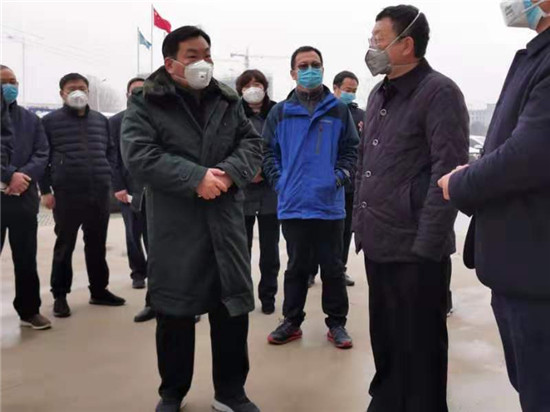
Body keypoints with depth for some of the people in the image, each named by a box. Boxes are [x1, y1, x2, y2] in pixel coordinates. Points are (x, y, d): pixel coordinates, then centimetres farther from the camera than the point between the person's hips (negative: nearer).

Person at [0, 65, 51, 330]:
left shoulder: (31, 119, 13)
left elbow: (42, 154, 4)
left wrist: (24, 176, -12)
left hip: (24, 198, 3)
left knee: (26, 258, 9)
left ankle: (29, 310, 20)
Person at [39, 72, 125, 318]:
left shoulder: (101, 120, 13)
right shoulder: (50, 121, 2)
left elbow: (110, 151, 18)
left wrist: (108, 176, 6)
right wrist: (45, 190, -5)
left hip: (100, 193, 3)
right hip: (66, 194, -3)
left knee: (97, 245, 11)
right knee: (64, 246, 6)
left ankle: (99, 290, 24)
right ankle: (60, 296, 17)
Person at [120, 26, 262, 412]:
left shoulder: (228, 101, 12)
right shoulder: (146, 103, -1)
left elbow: (253, 144, 7)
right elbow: (138, 155, -14)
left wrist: (230, 172, -14)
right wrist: (195, 177, -20)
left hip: (226, 224, 4)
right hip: (175, 227, -3)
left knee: (233, 309, 8)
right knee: (175, 313, 7)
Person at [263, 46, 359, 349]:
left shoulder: (339, 110, 5)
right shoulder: (279, 112, 6)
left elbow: (351, 149, 8)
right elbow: (268, 151, 9)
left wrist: (340, 176, -6)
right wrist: (278, 180, -1)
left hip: (329, 203, 0)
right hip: (293, 204, 1)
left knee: (332, 266, 8)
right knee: (296, 266, 12)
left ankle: (336, 323, 21)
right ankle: (292, 321, 24)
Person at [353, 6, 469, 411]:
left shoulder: (439, 92, -9)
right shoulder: (378, 95, 15)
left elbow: (448, 172, -16)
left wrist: (427, 244, -18)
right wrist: (361, 222, 14)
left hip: (415, 249, -7)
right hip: (378, 244, 7)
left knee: (418, 350, 7)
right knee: (384, 341, 20)